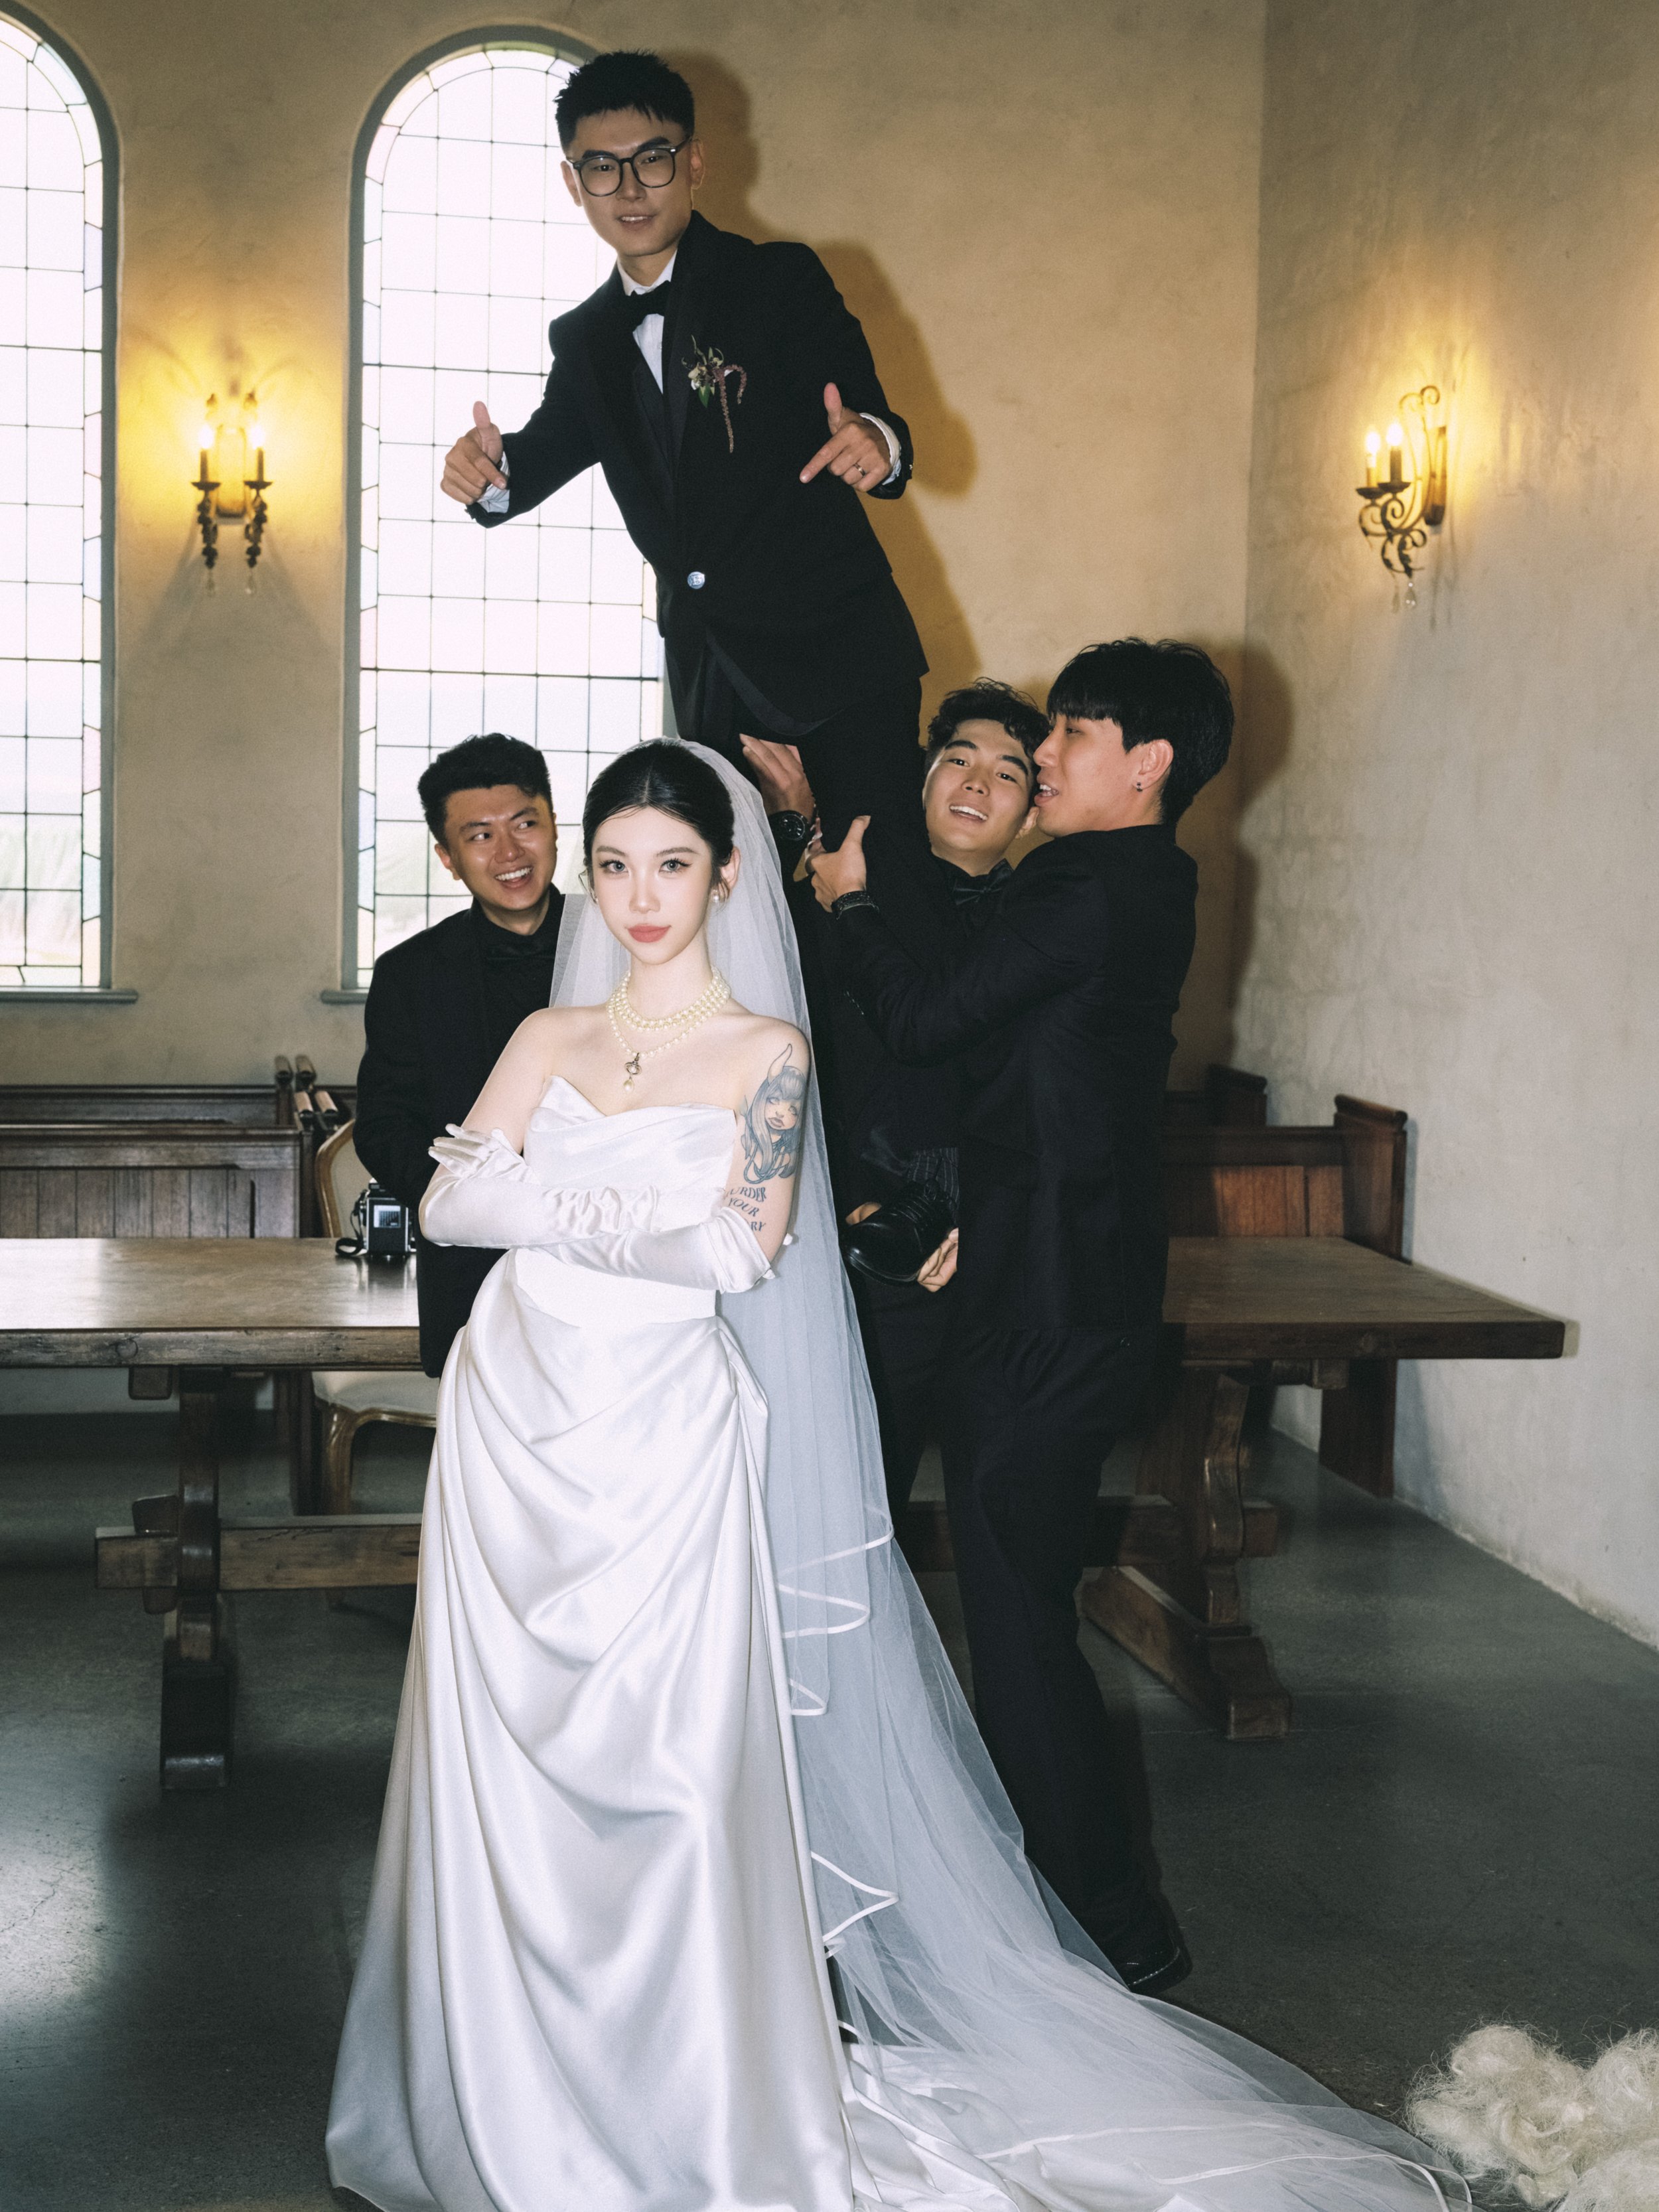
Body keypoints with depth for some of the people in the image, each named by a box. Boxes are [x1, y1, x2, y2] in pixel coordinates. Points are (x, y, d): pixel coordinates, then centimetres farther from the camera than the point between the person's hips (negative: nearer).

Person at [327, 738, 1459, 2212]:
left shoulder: (765, 1049, 0)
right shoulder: (552, 1037, 11)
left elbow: (740, 1248, -10)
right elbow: (451, 1201, 0)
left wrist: (563, 1207, -8)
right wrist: (637, 1215, -11)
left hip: (664, 1439, -4)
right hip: (515, 1426, 4)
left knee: (663, 1768, -4)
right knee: (511, 1771, 7)